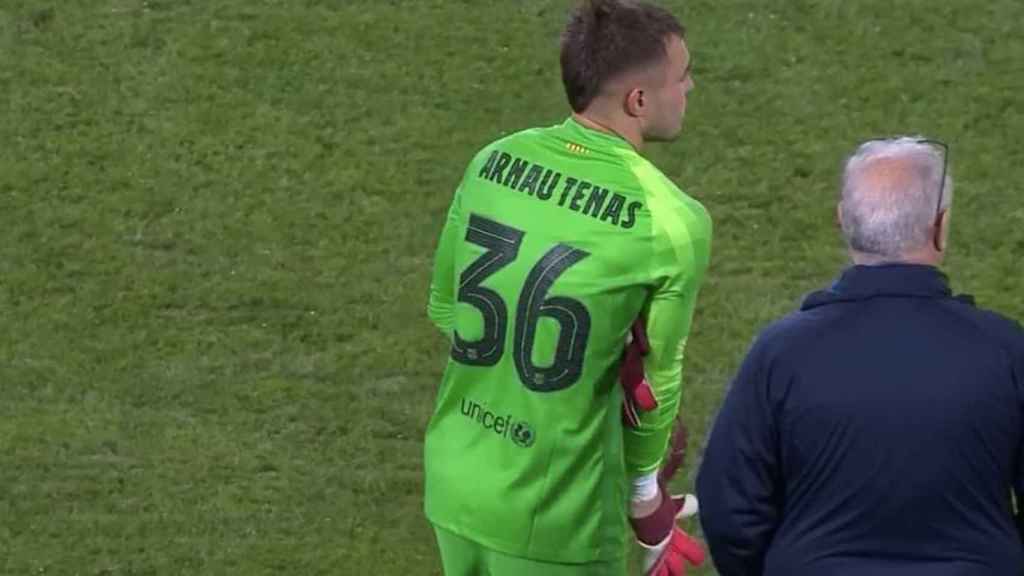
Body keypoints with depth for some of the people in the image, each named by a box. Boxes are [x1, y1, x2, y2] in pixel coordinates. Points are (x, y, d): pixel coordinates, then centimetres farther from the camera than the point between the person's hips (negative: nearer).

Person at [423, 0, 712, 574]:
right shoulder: (673, 225, -19)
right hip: (554, 518, -6)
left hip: (453, 486, 6)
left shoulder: (492, 162, -3)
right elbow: (656, 376, -7)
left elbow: (444, 307, 8)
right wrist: (645, 495, 9)